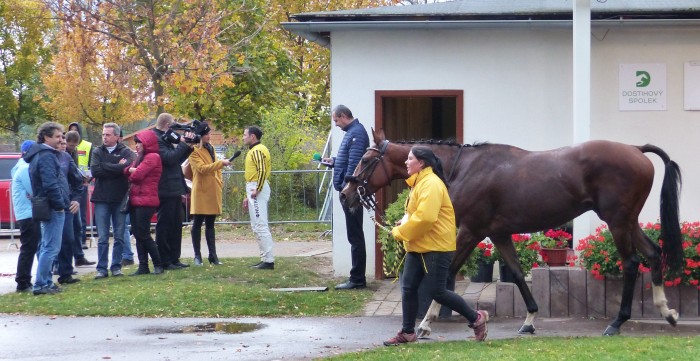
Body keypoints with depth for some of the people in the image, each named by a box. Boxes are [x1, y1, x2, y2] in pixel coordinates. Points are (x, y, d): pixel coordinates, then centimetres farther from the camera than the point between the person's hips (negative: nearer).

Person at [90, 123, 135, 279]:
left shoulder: (126, 152, 2)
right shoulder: (97, 152, 7)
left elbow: (128, 168, -17)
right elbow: (95, 171, -9)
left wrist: (106, 167, -11)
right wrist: (117, 168, -10)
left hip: (120, 199, 0)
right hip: (102, 200, 1)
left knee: (119, 236, 5)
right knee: (102, 238, 1)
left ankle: (116, 266, 13)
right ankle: (102, 268, 4)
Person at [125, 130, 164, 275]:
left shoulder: (152, 157, -10)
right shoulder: (141, 157, 20)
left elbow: (137, 175, -18)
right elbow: (129, 171, 11)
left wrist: (131, 173, 2)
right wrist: (131, 170, -9)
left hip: (145, 201, -9)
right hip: (136, 200, 9)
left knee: (143, 235, -8)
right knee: (138, 234, 7)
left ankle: (158, 265, 1)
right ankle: (143, 266, 9)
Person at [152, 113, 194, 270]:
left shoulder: (165, 139, 19)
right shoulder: (156, 140, -13)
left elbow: (177, 159, 24)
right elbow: (169, 158, -25)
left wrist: (188, 147, 10)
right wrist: (183, 144, -16)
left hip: (174, 190, 11)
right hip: (166, 191, -11)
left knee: (175, 225, 13)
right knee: (164, 225, -6)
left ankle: (174, 259, 18)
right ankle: (164, 261, -3)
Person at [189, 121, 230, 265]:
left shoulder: (210, 149, 16)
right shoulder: (194, 151, -7)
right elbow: (202, 168, -19)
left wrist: (220, 183, 13)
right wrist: (221, 163, -25)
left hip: (213, 191, 7)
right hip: (201, 191, -7)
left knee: (210, 224, 9)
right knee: (197, 224, -1)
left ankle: (213, 255, 9)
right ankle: (197, 256, 2)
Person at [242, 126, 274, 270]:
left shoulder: (257, 151, -13)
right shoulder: (253, 150, 21)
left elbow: (262, 171, -24)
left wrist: (257, 190, -24)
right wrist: (248, 196, 24)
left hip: (258, 189, -11)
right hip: (254, 189, 11)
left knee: (260, 226, -12)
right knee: (257, 226, 14)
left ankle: (269, 260, -14)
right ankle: (265, 258, 17)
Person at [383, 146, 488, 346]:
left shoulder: (431, 184, -19)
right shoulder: (419, 182, 15)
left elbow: (425, 217, -28)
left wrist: (399, 232, -19)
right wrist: (405, 221, 6)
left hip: (436, 247, -10)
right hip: (417, 247, 10)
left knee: (437, 292, -6)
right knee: (408, 288, 6)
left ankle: (476, 318, 9)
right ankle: (407, 332, 13)